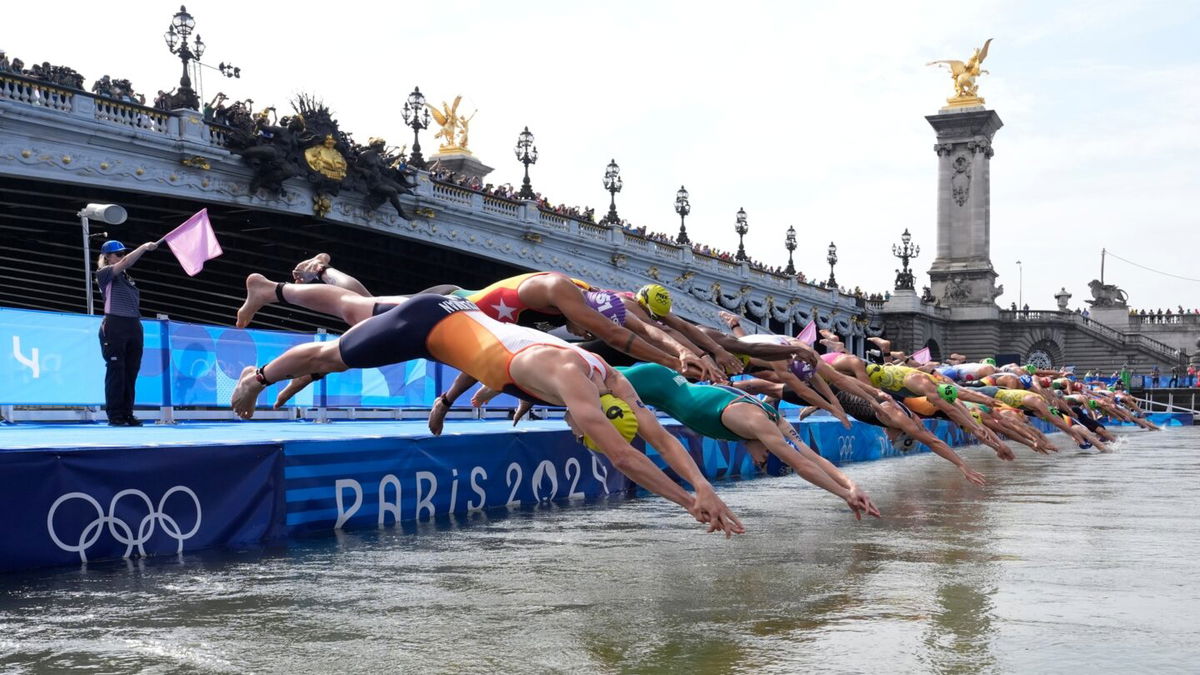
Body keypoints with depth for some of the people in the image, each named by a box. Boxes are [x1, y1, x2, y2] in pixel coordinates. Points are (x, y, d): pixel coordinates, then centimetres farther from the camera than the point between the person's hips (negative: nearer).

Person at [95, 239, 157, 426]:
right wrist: (144, 247, -17)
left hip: (134, 326, 7)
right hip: (115, 326, -6)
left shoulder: (127, 277, 21)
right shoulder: (104, 273, 0)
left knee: (131, 373, 4)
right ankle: (114, 415, -2)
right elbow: (125, 262, -14)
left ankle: (127, 414, 9)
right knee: (116, 372, -6)